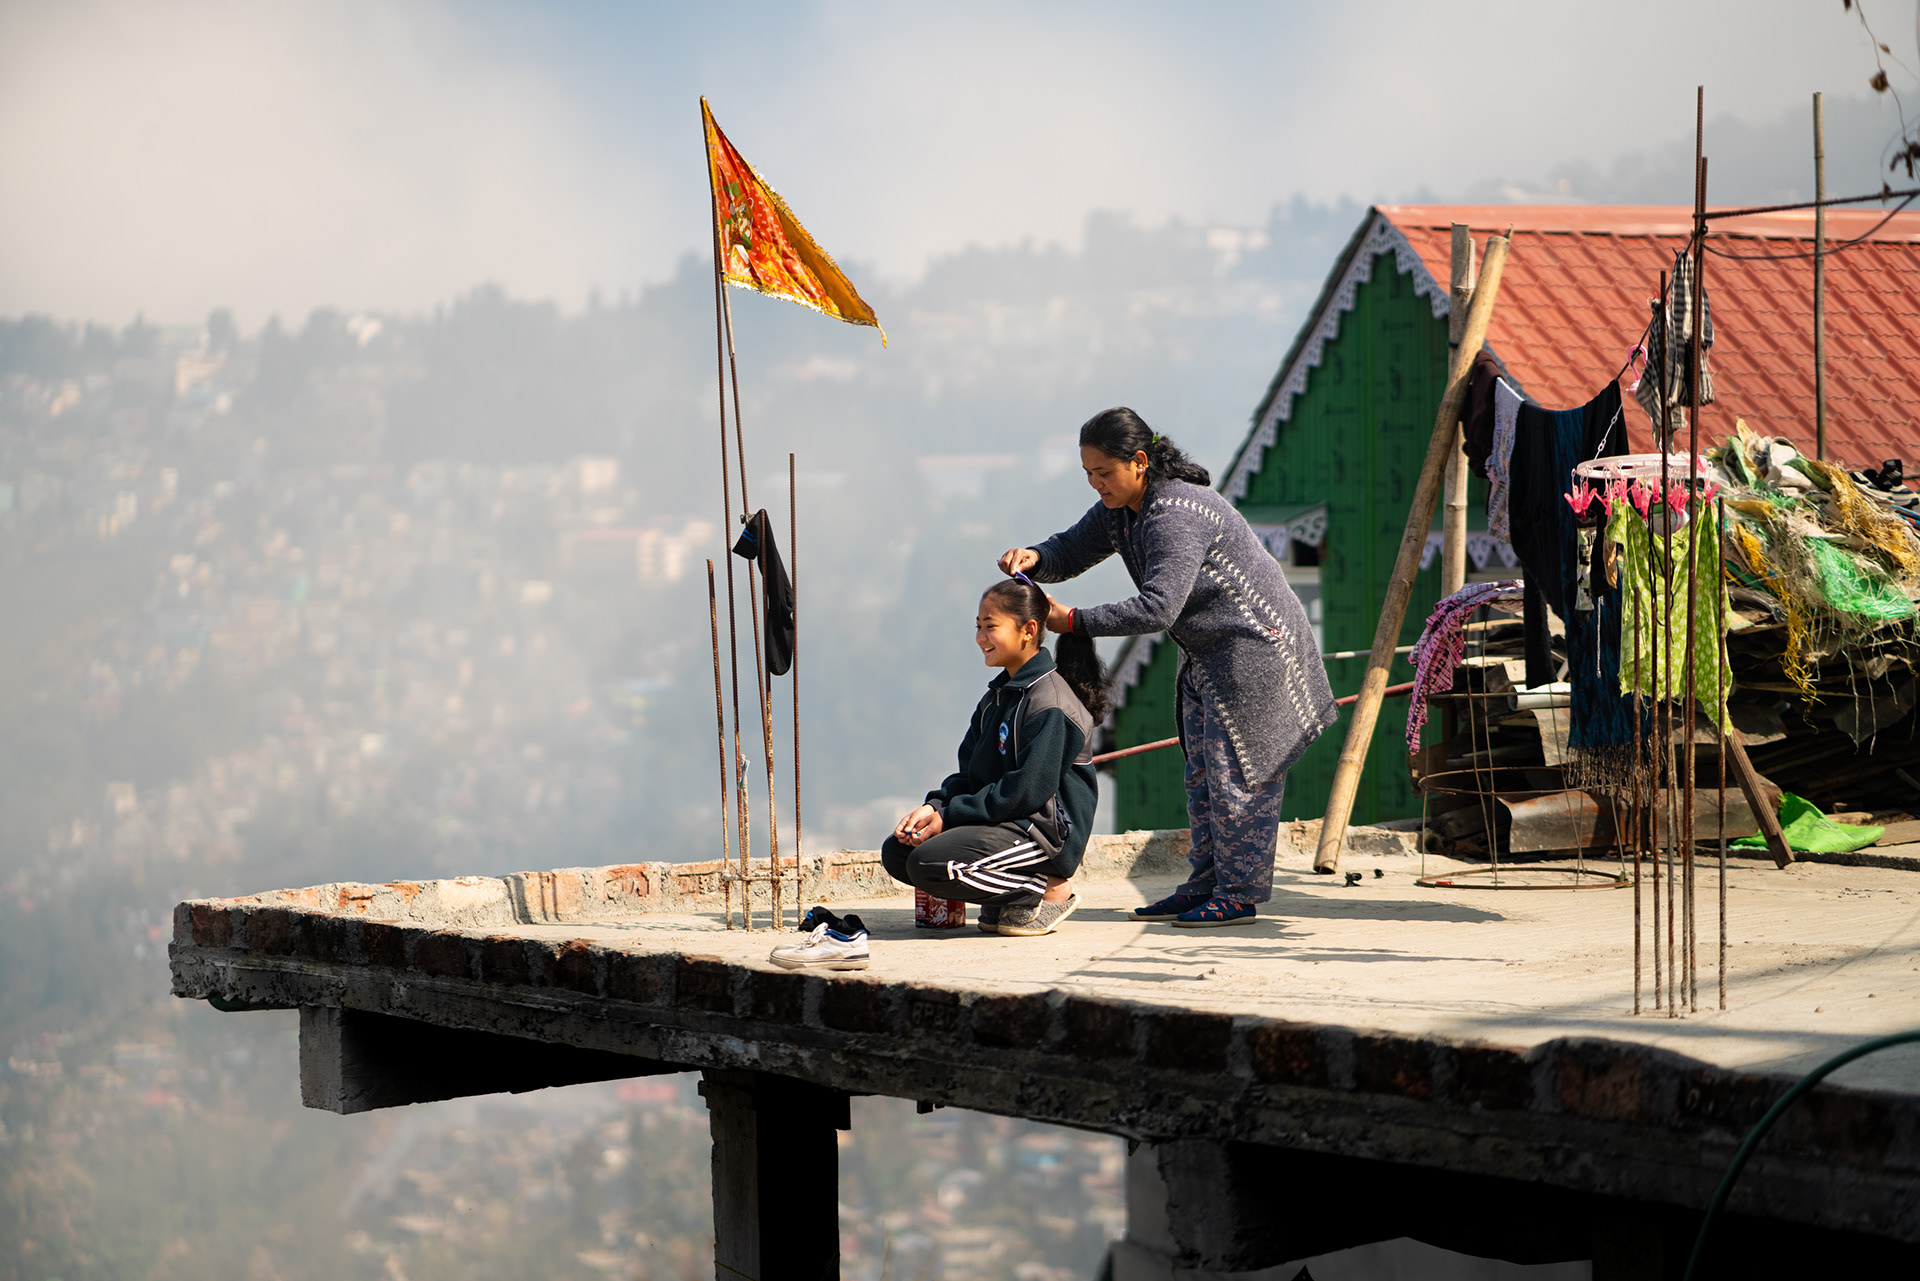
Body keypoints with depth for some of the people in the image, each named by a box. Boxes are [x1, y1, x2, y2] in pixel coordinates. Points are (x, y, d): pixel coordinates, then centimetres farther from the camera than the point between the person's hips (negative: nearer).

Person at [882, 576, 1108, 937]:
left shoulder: (1048, 702, -15)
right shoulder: (996, 697, 16)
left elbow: (1028, 789, -21)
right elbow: (969, 773, 15)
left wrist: (949, 815, -17)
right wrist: (935, 806, -7)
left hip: (1045, 831, -10)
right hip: (1004, 823, 10)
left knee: (929, 863, -26)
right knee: (896, 853, 1)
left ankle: (1048, 891, -9)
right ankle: (1003, 900, 7)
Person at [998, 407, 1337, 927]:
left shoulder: (1176, 516, -28)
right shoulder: (1120, 510, 2)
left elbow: (1157, 608, -34)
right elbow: (1073, 549, 9)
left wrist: (1074, 622, -30)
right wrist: (1035, 559, -15)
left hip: (1255, 645, -10)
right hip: (1206, 653, 10)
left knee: (1238, 773, -6)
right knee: (1203, 776, 12)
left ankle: (1240, 895, 1)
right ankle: (1205, 887, 18)